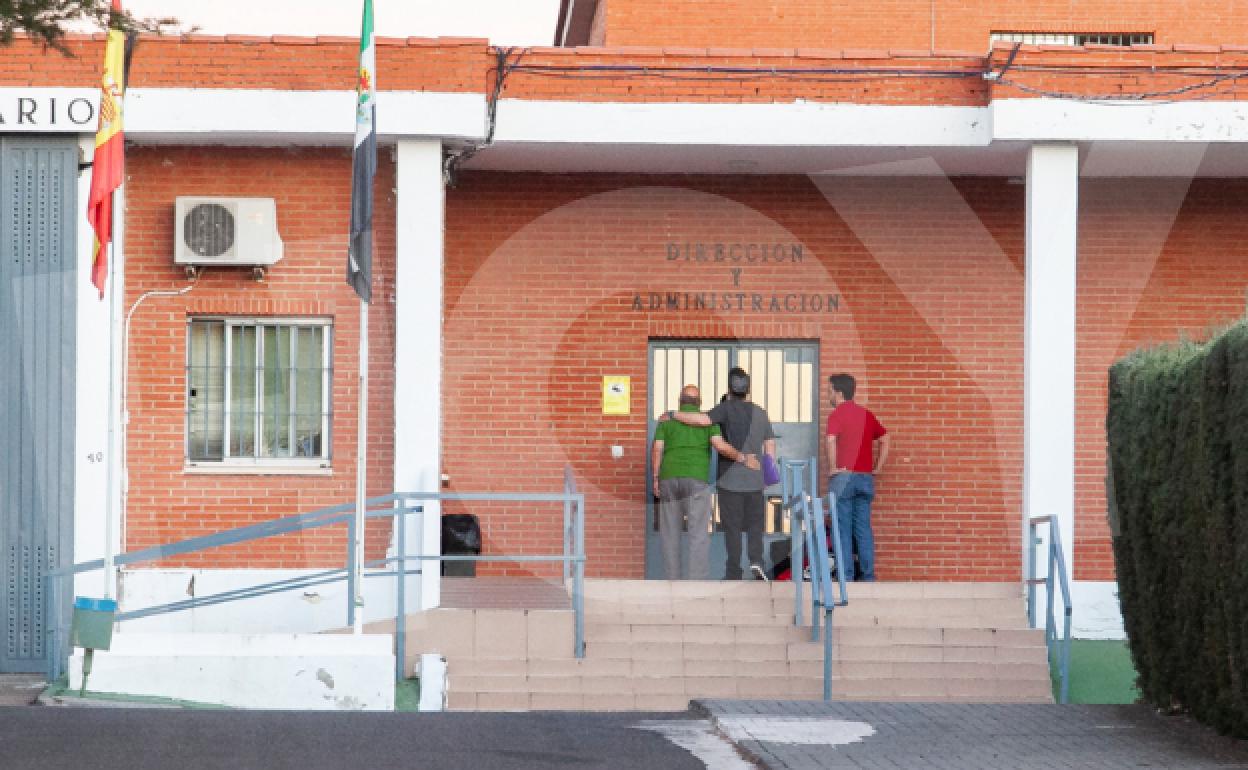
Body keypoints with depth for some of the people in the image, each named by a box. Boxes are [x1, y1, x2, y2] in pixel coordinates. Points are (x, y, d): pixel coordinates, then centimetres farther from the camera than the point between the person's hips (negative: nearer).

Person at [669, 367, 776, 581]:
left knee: (732, 527, 3)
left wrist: (674, 415, -15)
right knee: (755, 524, 13)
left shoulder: (727, 408, -9)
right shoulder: (760, 413, 7)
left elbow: (703, 419, -25)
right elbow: (770, 447, 8)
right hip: (754, 479, 3)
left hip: (730, 479, -3)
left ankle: (734, 573, 2)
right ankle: (756, 560, -9)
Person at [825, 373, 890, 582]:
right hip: (866, 478, 6)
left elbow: (831, 440, -23)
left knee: (843, 529, -1)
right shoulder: (866, 414, 12)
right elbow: (885, 440, 16)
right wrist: (877, 468, 15)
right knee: (864, 529, 9)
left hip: (844, 476, -6)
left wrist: (833, 467, -14)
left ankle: (845, 575, -3)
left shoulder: (837, 414, -7)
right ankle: (868, 575, 8)